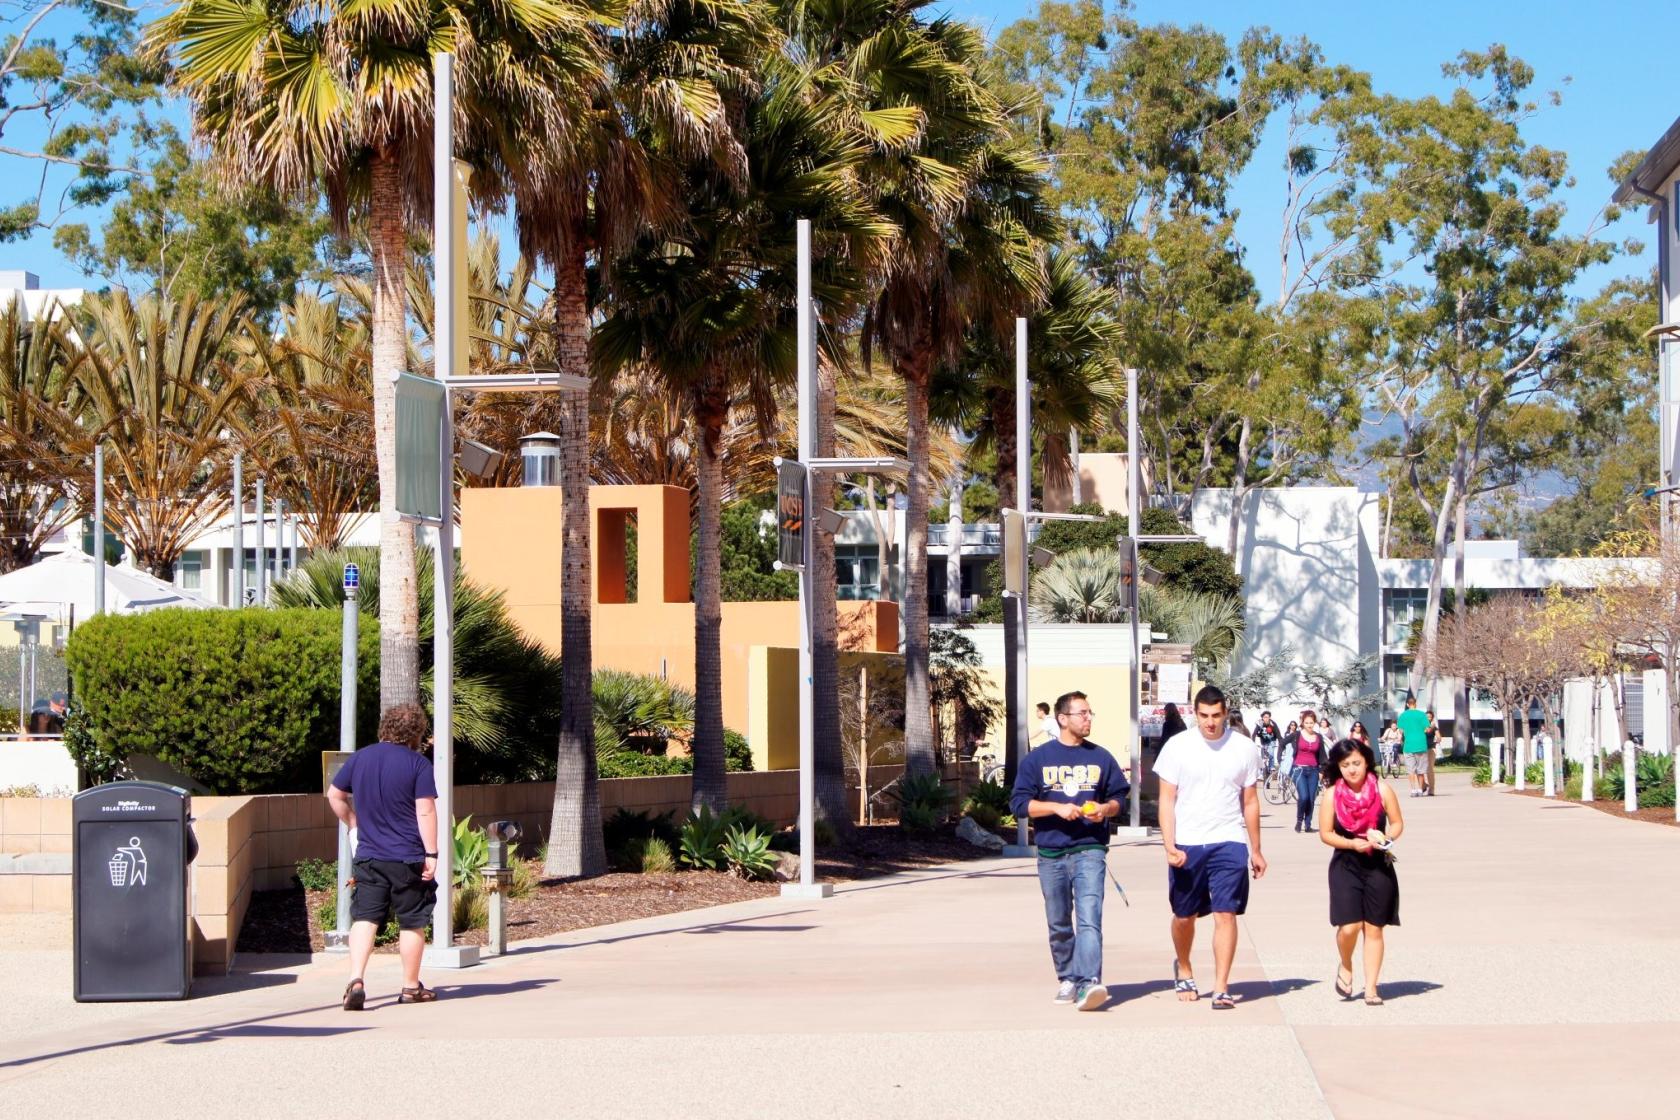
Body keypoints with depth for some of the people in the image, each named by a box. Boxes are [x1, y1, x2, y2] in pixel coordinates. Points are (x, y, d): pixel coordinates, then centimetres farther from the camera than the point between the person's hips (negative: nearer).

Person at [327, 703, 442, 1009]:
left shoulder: (360, 758, 7)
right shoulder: (418, 763, -8)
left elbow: (334, 795, 16)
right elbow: (425, 812, -13)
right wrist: (431, 853, -11)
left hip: (368, 857, 3)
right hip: (408, 858, -3)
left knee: (364, 919, 2)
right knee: (412, 923, 9)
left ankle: (355, 981, -16)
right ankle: (411, 987, 18)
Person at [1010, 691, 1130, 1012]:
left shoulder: (1101, 758, 10)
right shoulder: (1037, 758, 5)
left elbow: (1118, 796, 16)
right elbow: (1019, 802, 0)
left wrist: (1105, 809, -6)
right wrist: (1057, 808, -13)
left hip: (1090, 850, -1)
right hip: (1051, 853, 1)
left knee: (1089, 918, -17)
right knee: (1059, 924, 10)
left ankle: (1088, 983, -27)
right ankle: (1067, 979, 26)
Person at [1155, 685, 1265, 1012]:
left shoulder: (1244, 748, 3)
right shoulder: (1177, 746, 0)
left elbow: (1250, 802, 11)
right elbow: (1167, 800, 0)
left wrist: (1256, 850, 12)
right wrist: (1169, 846, -10)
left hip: (1229, 842, 0)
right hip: (1186, 844, 0)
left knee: (1225, 914, -10)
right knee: (1184, 916, 11)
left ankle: (1221, 988, -8)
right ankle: (1183, 970, 37)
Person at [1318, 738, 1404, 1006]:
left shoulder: (1382, 789, -4)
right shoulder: (1333, 794, -5)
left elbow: (1397, 823, 4)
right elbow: (1325, 833, -1)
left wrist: (1387, 838, -16)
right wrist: (1353, 844, -15)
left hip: (1378, 866, 1)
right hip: (1345, 866, -1)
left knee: (1374, 928, 5)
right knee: (1349, 926, -12)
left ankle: (1371, 988, 12)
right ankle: (1345, 966, 20)